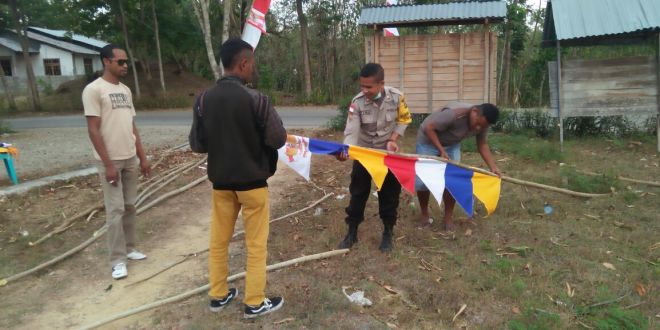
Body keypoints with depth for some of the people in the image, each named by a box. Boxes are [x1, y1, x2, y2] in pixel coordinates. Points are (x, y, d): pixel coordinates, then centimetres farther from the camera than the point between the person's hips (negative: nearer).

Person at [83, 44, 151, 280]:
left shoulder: (125, 90, 12)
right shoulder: (94, 89, -11)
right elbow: (93, 130, -14)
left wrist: (142, 157, 12)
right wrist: (108, 164, -18)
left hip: (130, 159, 7)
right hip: (110, 161, -7)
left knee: (129, 206, 12)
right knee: (116, 210, -3)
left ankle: (129, 248, 25)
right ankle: (118, 260, 6)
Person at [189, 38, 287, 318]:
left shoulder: (204, 99, -4)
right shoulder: (255, 99, -16)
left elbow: (196, 144, 1)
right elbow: (278, 139, -14)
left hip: (220, 181, 5)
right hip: (252, 181, -4)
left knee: (218, 241, 17)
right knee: (256, 245, 8)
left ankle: (218, 295, 31)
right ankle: (254, 303, 18)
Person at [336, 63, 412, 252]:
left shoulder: (396, 97, -18)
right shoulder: (357, 102, -19)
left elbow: (403, 120, -2)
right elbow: (351, 132, -24)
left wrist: (392, 140, -15)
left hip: (388, 153, 0)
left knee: (389, 194, 8)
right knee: (358, 192, 7)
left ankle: (387, 233, 25)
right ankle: (352, 232, 23)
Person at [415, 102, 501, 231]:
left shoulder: (482, 121, -17)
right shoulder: (454, 114, -39)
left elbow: (482, 145, -6)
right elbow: (428, 127, -31)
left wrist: (493, 167, -16)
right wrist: (441, 150, -34)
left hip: (452, 144, 5)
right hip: (428, 141, -5)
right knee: (422, 180, -5)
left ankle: (448, 217, 12)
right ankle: (424, 212, 19)